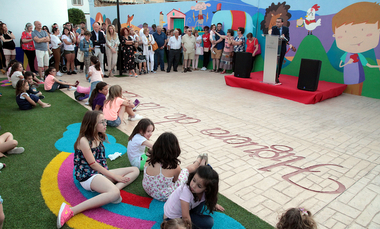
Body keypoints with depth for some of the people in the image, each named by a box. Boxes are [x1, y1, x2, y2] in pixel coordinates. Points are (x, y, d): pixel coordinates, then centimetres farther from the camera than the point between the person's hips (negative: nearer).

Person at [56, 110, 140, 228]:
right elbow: (93, 164, -14)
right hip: (88, 176, -9)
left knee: (135, 170, 3)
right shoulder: (84, 140, -12)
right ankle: (71, 210, -33)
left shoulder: (98, 137, 12)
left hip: (102, 173, 9)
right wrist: (114, 176, -12)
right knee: (114, 193, -36)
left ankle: (115, 187, -23)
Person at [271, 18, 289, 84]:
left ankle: (277, 77, 15)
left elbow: (288, 39, -1)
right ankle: (275, 77, -2)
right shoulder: (273, 28, -2)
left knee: (280, 63, 6)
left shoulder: (286, 29, 2)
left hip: (282, 49, 2)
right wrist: (280, 38, -27)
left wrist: (284, 38, -23)